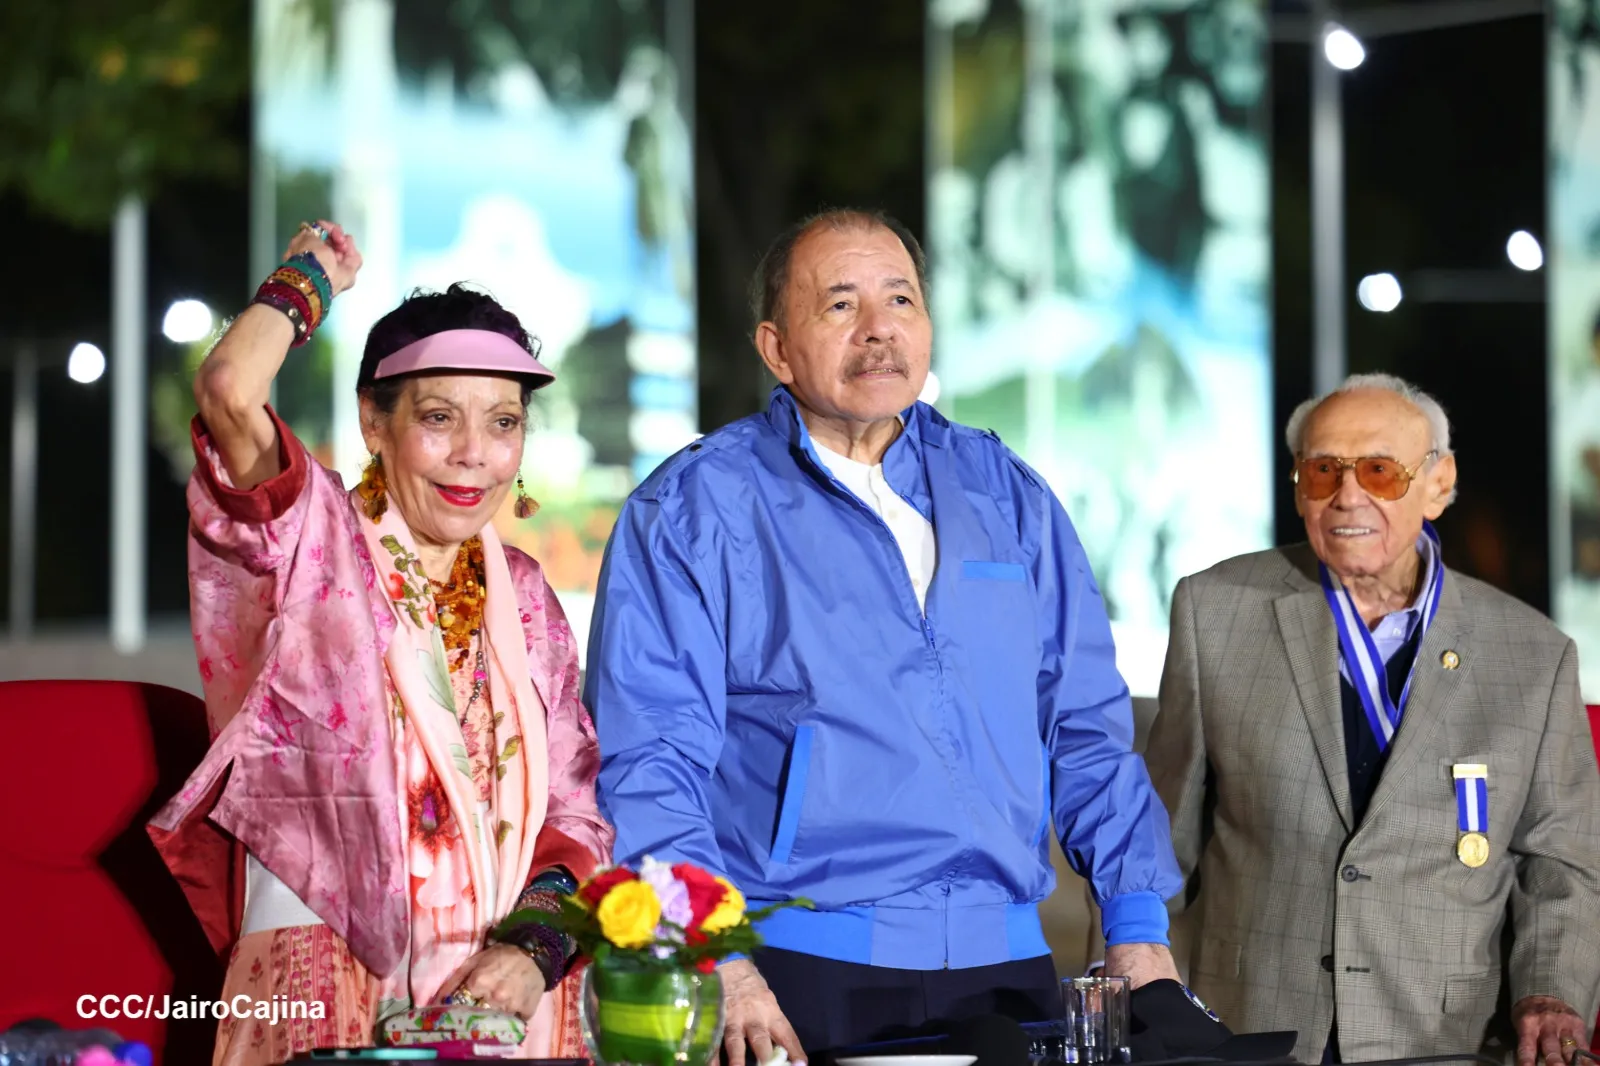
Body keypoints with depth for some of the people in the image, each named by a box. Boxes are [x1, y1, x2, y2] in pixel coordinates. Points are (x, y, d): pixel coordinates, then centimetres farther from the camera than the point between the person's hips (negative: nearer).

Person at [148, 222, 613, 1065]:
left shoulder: (521, 596, 17)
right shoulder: (313, 544, 2)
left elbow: (575, 806, 14)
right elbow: (230, 391, -17)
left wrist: (535, 947, -5)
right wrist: (310, 277, 3)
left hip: (504, 987, 4)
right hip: (323, 983, -4)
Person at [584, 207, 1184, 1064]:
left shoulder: (1002, 495, 14)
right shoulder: (692, 510, 0)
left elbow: (1086, 728, 15)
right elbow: (647, 760, -7)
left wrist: (1138, 926, 5)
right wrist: (718, 962, -18)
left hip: (1003, 967, 4)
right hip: (798, 976, -4)